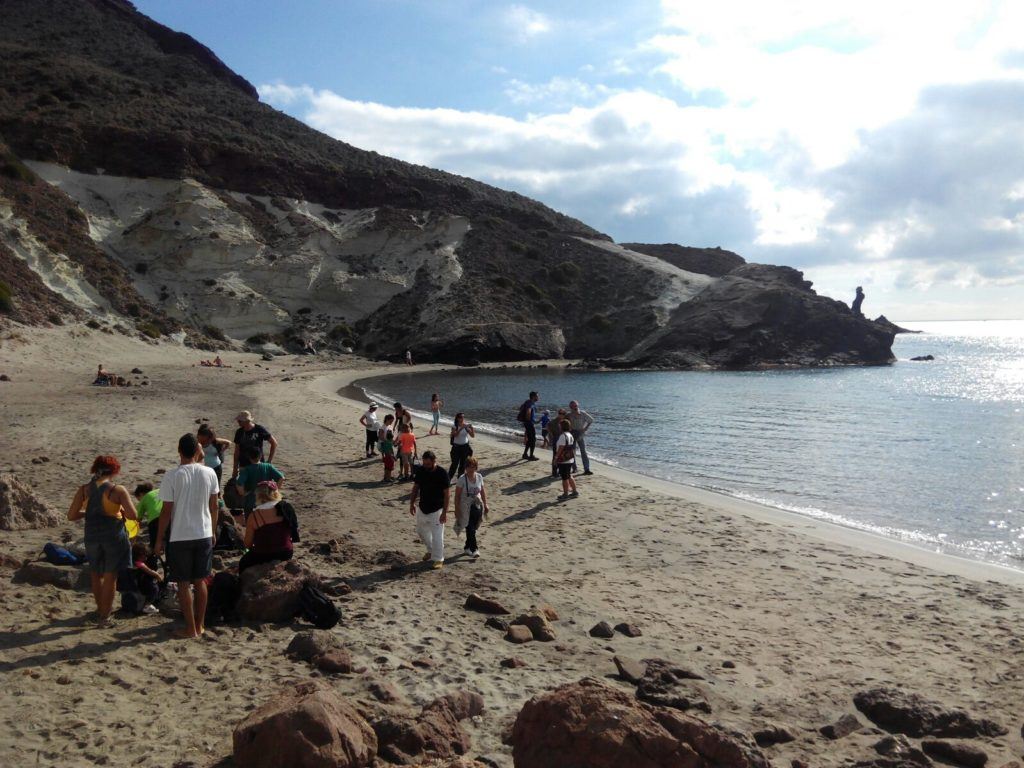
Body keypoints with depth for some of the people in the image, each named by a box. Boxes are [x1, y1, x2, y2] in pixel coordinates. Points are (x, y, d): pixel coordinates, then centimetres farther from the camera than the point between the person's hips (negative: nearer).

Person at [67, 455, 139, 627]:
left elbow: (71, 515, -2)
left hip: (92, 537, 4)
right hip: (114, 537, -4)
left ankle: (101, 608, 39)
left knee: (95, 574, 23)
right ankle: (104, 617, 11)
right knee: (110, 576, 6)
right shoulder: (118, 490, -11)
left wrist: (88, 512, 14)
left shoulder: (84, 489, -1)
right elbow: (133, 515, -15)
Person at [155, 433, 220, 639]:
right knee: (200, 581, 15)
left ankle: (190, 629, 12)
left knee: (184, 584, 7)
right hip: (204, 535, 4)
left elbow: (166, 511, -10)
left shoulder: (172, 476, -12)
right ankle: (200, 625, 22)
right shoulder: (209, 473, -2)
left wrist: (159, 539, 1)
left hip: (180, 537, -4)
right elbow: (214, 507, 5)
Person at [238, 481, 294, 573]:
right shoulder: (285, 508, -8)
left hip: (263, 557, -4)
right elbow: (290, 535, 3)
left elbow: (248, 544, -7)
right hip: (286, 555, 4)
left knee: (243, 563, 29)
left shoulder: (254, 516, -16)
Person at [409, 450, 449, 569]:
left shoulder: (442, 474, -19)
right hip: (422, 508, 6)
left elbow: (447, 494, -16)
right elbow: (416, 487, 9)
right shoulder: (420, 470, -4)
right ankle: (431, 550, 43)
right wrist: (412, 503, 5)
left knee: (437, 535, -3)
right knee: (421, 531, 20)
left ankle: (438, 559, 13)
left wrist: (444, 512, -19)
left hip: (436, 510, -6)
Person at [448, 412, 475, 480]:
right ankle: (448, 479, 3)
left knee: (463, 464, 7)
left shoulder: (466, 426, -1)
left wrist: (472, 428, -22)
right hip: (456, 446, -3)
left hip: (465, 446, 3)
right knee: (455, 464, -7)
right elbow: (454, 435, -24)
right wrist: (461, 428, -33)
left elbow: (473, 436, -5)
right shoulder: (454, 426, -7)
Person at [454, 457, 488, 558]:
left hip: (477, 506, 5)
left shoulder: (479, 477, 1)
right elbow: (457, 495, -9)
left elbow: (483, 492, 11)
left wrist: (485, 505, 10)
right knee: (470, 529, -9)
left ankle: (467, 547, 28)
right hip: (466, 507, -5)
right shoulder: (462, 479, -12)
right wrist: (457, 509, -11)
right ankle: (474, 549, -6)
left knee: (473, 528, 12)